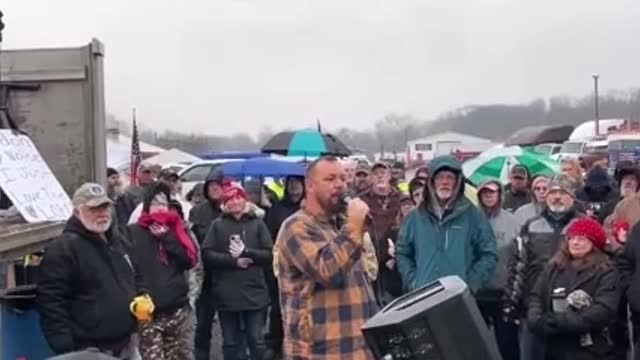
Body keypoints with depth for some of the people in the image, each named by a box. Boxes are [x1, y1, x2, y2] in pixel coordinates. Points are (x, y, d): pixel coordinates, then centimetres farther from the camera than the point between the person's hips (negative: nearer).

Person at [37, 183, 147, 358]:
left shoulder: (118, 240, 13)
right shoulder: (62, 249, -13)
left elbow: (136, 277, 27)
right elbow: (51, 302, -18)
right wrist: (65, 350, -21)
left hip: (126, 344, 8)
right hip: (90, 351, -8)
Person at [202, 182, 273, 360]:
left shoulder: (257, 223, 3)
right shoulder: (217, 225, 4)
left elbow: (270, 255, -2)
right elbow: (207, 255, -4)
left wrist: (246, 252, -14)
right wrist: (233, 260, -13)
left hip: (255, 293, -1)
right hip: (226, 295, 1)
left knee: (256, 341, 5)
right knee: (231, 342, 11)